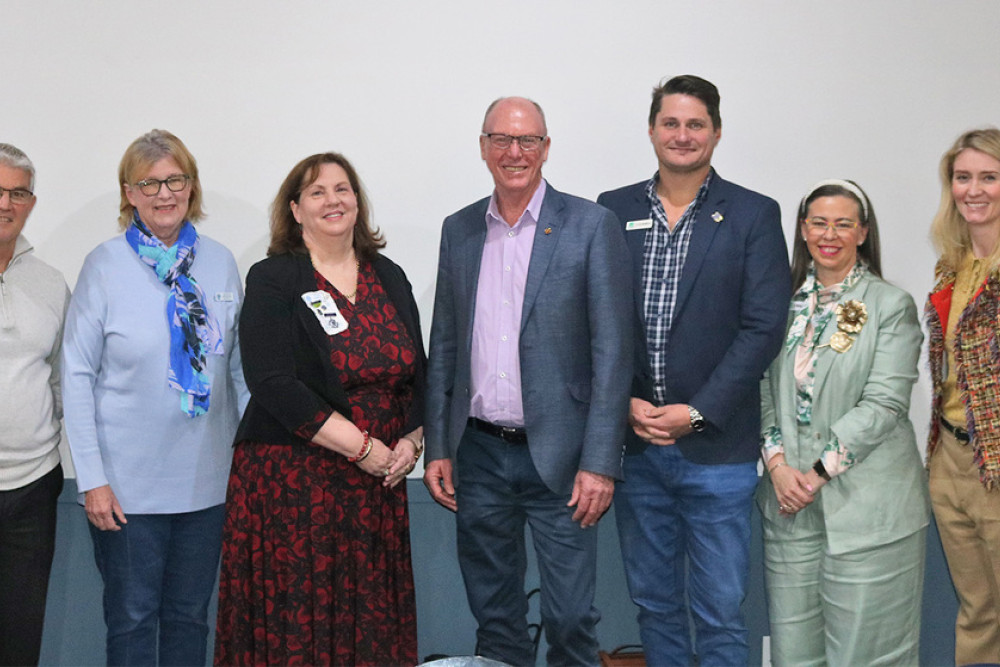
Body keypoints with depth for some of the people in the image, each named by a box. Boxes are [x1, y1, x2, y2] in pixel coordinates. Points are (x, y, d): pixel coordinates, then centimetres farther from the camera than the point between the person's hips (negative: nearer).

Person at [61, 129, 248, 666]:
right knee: (132, 618, 7)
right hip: (128, 483, -3)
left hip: (206, 478, 3)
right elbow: (77, 374, -6)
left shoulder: (221, 262, 4)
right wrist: (91, 478, -10)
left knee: (190, 615, 14)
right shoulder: (105, 265, -5)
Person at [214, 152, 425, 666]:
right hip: (291, 483, -4)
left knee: (373, 623, 6)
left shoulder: (389, 278, 13)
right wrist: (363, 447, -15)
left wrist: (411, 441, -2)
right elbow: (275, 385, -13)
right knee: (296, 624, -2)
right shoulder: (273, 281, -3)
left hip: (379, 482, 5)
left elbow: (417, 373, 16)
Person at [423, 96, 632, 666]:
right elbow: (444, 346, 13)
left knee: (571, 619, 1)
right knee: (494, 617, 14)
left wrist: (600, 463, -13)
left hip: (558, 457, -4)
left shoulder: (591, 225, -4)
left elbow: (612, 351, -8)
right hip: (479, 454, 4)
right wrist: (438, 448, 8)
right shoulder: (459, 230, 9)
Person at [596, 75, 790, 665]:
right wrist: (624, 403, -8)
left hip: (717, 447, -2)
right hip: (634, 445, 3)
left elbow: (763, 327, -7)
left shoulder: (755, 216, 0)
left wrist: (697, 412, -13)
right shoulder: (613, 211, 7)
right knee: (654, 604, 15)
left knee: (720, 612, 3)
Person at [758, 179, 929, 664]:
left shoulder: (891, 306, -2)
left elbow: (883, 403, -10)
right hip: (789, 498, 4)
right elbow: (764, 390, 7)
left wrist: (818, 472, -13)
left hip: (866, 504, -4)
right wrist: (778, 465, -8)